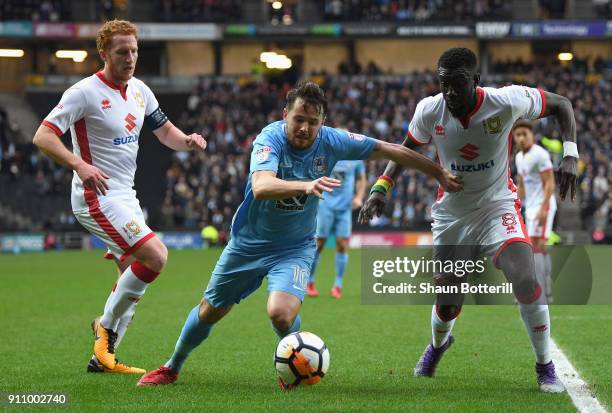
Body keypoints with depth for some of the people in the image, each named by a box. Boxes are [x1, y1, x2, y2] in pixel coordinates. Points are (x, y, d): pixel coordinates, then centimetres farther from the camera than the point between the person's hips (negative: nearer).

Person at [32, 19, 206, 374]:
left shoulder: (139, 90, 9)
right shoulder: (85, 92, -14)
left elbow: (165, 131, 21)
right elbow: (43, 136, -20)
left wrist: (187, 140, -3)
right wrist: (80, 165, -36)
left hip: (125, 197, 9)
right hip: (98, 198, -9)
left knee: (135, 275, 9)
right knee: (156, 255, -20)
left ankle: (104, 357, 16)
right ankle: (107, 326, -3)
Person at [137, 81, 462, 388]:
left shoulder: (331, 141, -16)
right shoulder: (271, 138, -25)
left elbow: (389, 150, -4)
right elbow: (261, 186, -45)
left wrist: (439, 173, 4)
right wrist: (306, 186, -62)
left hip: (294, 248, 0)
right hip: (249, 243, 0)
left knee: (281, 314, -26)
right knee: (210, 310, 15)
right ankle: (172, 368, 41)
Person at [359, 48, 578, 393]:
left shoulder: (507, 102, -22)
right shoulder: (429, 111, -14)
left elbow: (561, 105, -6)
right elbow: (405, 151, 6)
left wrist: (570, 154, -17)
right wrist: (381, 188, -7)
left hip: (497, 206, -2)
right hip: (451, 214, 2)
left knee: (526, 280, -25)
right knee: (447, 306, 4)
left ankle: (546, 368, -6)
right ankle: (438, 344, 44)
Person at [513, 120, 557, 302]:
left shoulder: (539, 154, -12)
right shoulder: (519, 157, 15)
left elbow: (549, 183, -16)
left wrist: (543, 209, -23)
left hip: (542, 205, -9)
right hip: (531, 206, 9)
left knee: (536, 246, -15)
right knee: (540, 248, 9)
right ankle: (547, 292, 13)